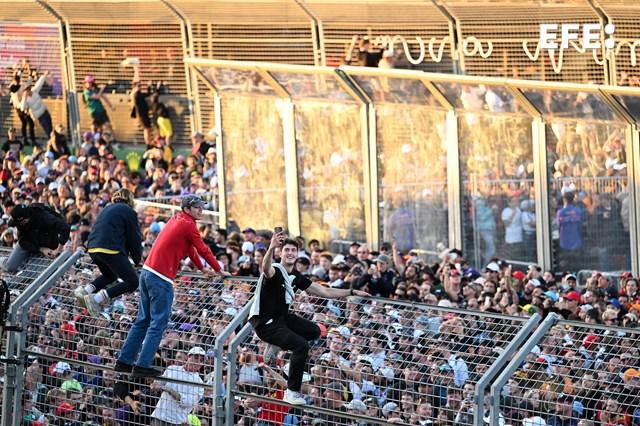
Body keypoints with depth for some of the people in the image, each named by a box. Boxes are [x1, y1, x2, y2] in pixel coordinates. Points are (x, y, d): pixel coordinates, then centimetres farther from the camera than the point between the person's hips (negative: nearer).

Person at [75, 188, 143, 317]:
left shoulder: (107, 209, 25)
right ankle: (97, 298, -19)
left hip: (93, 248, 8)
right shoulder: (129, 211, 3)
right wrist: (137, 259, 20)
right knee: (132, 282, -3)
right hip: (111, 250, -8)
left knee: (110, 275, 33)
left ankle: (86, 290, 7)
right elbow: (135, 237, 3)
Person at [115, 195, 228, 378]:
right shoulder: (188, 225, -8)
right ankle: (143, 365, -10)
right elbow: (203, 249, -3)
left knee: (143, 320, 15)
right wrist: (219, 270, 10)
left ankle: (124, 361, 16)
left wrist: (202, 268, 37)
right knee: (158, 323, -6)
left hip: (148, 272, 9)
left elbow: (190, 248, 29)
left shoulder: (177, 220, 19)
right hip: (161, 278, -9)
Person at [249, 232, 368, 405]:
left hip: (281, 317, 9)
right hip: (264, 323, -9)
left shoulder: (296, 277, 8)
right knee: (301, 345, -24)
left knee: (314, 331, 12)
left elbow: (324, 292, 15)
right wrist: (271, 248, -65)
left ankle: (276, 346, 14)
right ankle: (292, 392, -16)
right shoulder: (275, 271, -17)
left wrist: (352, 292, 12)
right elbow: (266, 269, -45)